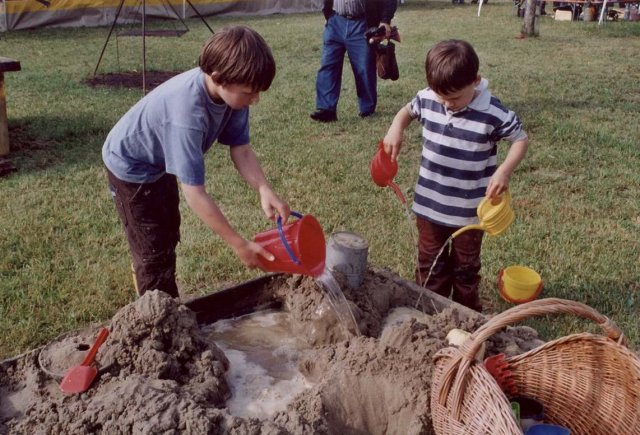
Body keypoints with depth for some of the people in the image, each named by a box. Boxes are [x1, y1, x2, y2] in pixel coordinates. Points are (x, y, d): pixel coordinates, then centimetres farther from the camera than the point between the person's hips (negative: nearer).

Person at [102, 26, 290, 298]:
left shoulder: (231, 91, -22)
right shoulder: (187, 113, -43)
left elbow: (241, 148, -15)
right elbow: (195, 193, -40)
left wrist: (265, 191, -33)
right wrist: (239, 244, -35)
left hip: (161, 162, 8)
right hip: (131, 166, -8)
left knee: (167, 238, 23)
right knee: (155, 252, 0)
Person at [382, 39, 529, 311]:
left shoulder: (493, 114, -20)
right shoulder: (427, 99, -9)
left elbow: (521, 139, -7)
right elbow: (408, 110, 13)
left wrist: (504, 170, -23)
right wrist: (396, 129, -8)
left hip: (469, 209, -3)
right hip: (429, 204, 3)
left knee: (466, 265, 17)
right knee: (429, 262, 17)